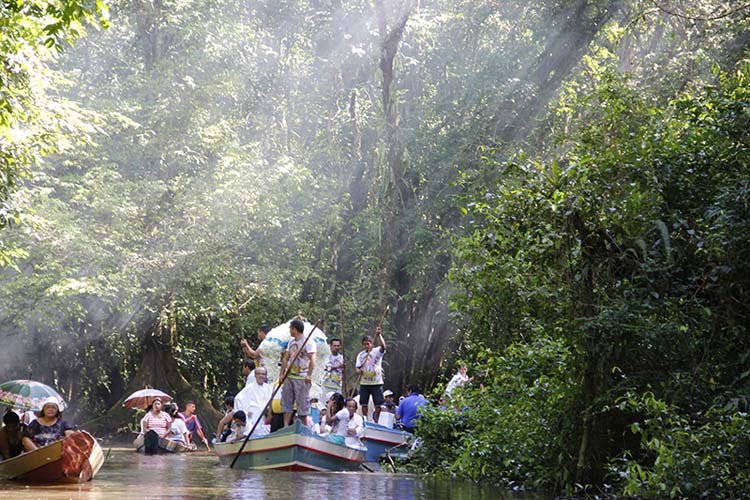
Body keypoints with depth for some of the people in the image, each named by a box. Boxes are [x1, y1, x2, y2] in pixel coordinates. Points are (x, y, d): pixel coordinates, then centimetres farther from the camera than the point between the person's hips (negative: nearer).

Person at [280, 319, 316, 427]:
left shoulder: (308, 342, -8)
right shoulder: (291, 342, 16)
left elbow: (312, 360, -16)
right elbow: (285, 359, 18)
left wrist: (309, 375, -25)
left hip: (302, 378, -8)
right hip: (289, 376, 8)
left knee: (302, 403, -2)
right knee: (286, 402, 5)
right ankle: (285, 427, 7)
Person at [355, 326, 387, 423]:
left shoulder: (377, 352, -1)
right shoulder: (360, 355, 10)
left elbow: (383, 346, -22)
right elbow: (358, 368, 6)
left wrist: (379, 335, -32)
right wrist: (359, 371, -18)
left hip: (376, 382, -3)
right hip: (364, 383, 3)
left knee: (378, 404, -2)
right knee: (364, 404, 5)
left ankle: (376, 422, 8)